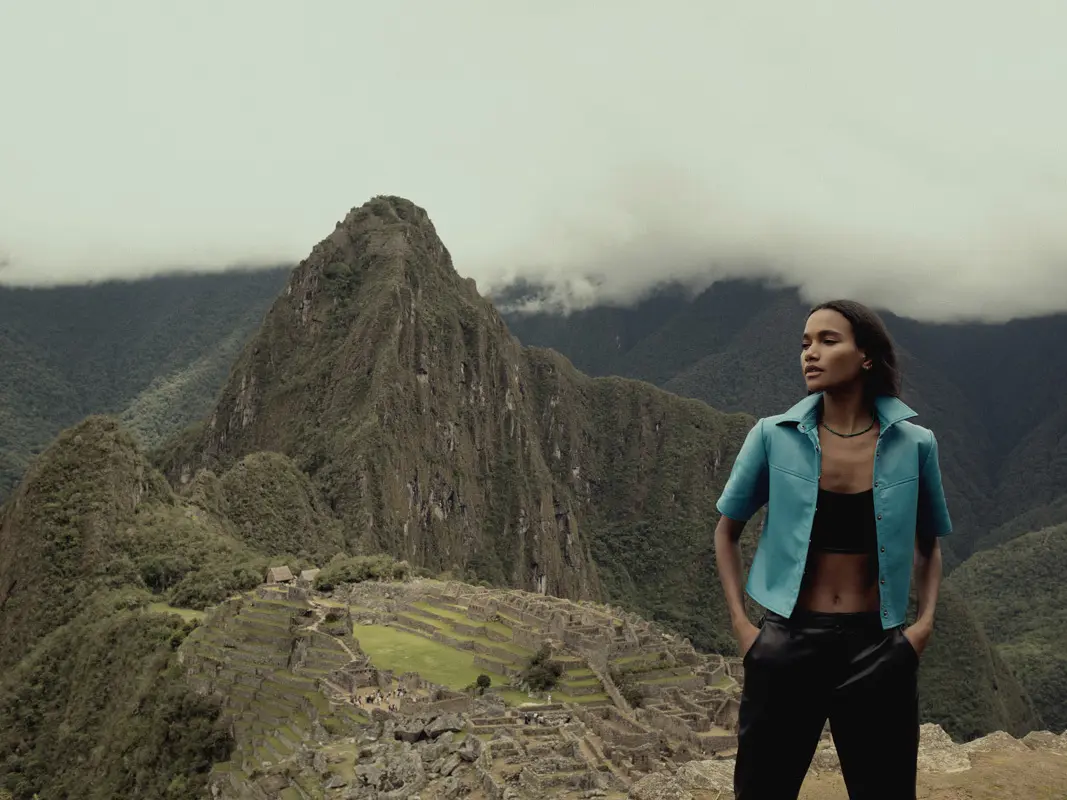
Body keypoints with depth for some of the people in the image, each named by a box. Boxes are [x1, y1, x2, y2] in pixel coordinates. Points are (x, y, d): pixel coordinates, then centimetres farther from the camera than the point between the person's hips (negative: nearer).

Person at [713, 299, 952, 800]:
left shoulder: (913, 445, -3)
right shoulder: (774, 437, -5)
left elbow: (928, 545, 13)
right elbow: (727, 531, 7)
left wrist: (925, 621, -1)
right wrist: (740, 623, -2)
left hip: (876, 647, 1)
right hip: (788, 642, 0)